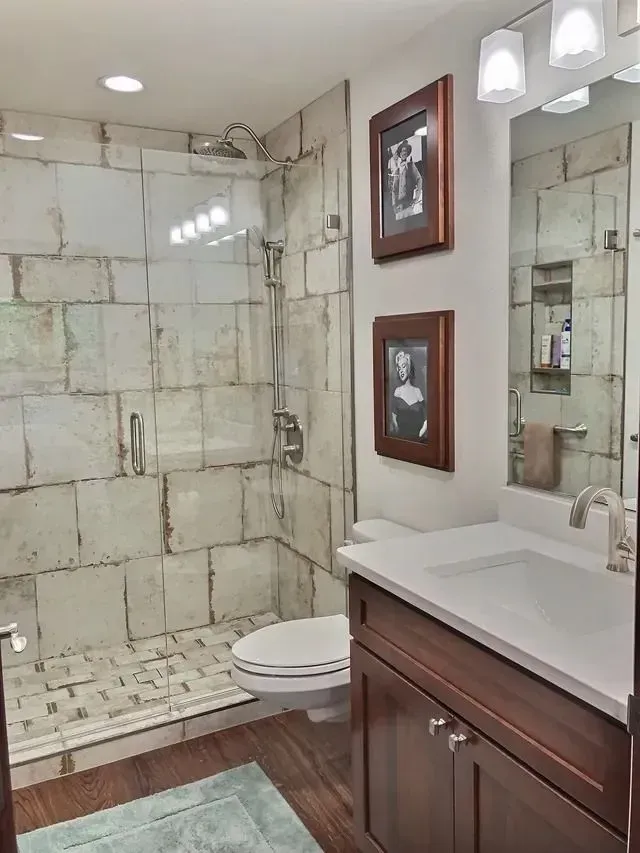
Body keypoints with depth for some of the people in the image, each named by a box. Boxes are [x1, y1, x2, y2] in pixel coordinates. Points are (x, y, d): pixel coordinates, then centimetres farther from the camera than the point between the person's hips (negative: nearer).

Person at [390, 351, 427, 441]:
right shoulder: (398, 391, 6)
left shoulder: (417, 391, 8)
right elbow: (393, 417, -1)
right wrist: (398, 432, -13)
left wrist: (419, 435, -6)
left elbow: (426, 420, 5)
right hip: (401, 437, -1)